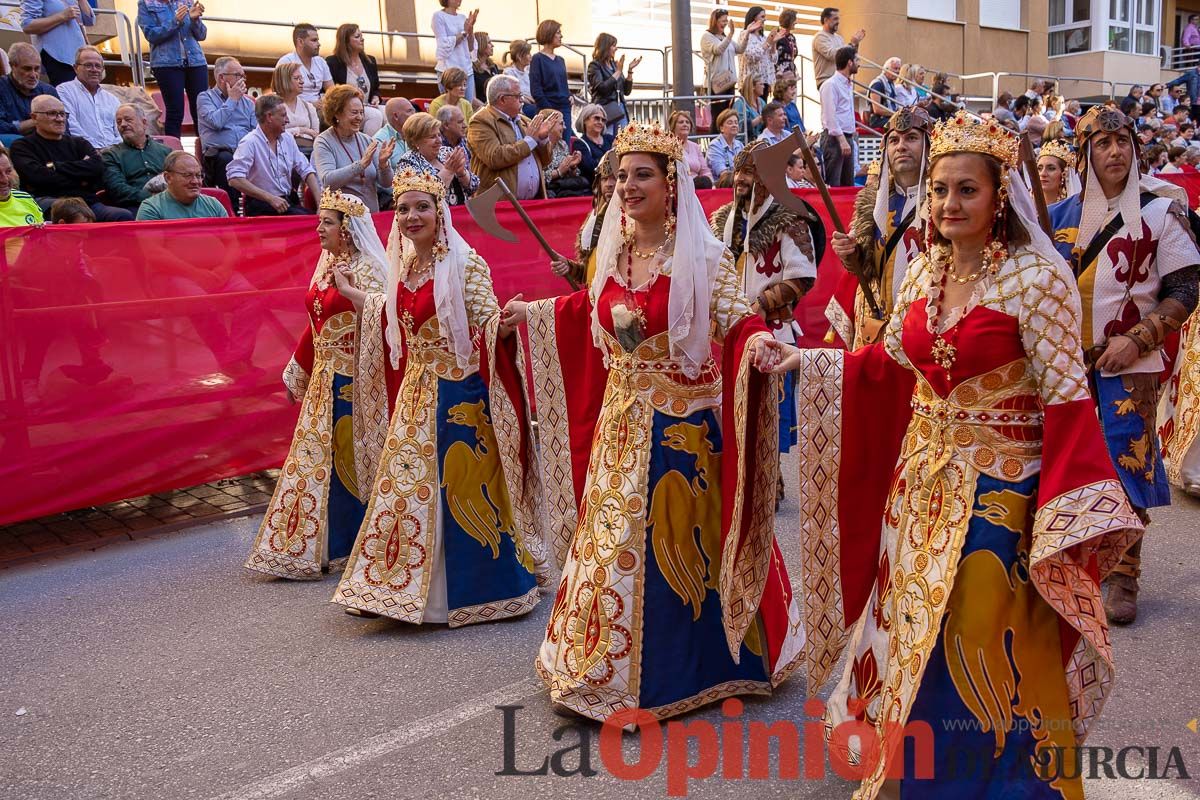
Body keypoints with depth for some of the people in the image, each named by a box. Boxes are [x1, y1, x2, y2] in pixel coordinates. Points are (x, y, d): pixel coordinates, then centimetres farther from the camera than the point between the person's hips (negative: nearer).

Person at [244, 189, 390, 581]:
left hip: (352, 382, -8)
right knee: (313, 457, 11)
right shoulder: (325, 264, 13)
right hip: (323, 379, 8)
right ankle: (311, 548, 23)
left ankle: (352, 545, 16)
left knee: (350, 458, 1)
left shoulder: (367, 270, -11)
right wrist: (297, 374, 20)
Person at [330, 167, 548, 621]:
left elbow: (489, 326, -16)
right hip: (415, 392, 7)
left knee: (461, 487, 0)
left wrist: (508, 320, -38)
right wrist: (351, 293, 31)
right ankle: (406, 584, 27)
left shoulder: (466, 263, -11)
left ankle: (470, 588, 17)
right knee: (407, 485, 12)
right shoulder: (403, 266, 8)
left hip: (459, 392, -7)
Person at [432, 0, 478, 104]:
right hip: (448, 70, -5)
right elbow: (445, 46, -11)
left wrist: (471, 29, -3)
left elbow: (471, 48, 11)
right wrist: (464, 32, -9)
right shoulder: (438, 16, -2)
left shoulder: (463, 18, 12)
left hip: (467, 69, 5)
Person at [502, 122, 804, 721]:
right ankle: (614, 669, 31)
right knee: (612, 542, 13)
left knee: (677, 545, 2)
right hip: (620, 423, 6)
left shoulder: (703, 256, -10)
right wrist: (532, 312, 31)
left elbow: (737, 319, -16)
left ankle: (686, 666, 22)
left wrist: (756, 340, -38)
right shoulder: (613, 254, 8)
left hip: (682, 424, -6)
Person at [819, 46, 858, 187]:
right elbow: (830, 116, -17)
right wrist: (842, 140, -20)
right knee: (832, 185, -10)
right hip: (835, 138, -9)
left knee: (848, 184, 11)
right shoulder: (830, 85, -10)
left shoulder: (849, 85, 18)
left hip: (848, 138, 9)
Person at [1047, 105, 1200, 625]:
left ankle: (1124, 576, 13)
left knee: (1125, 465, -1)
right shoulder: (1062, 214, 6)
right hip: (1067, 361, 3)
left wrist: (1135, 340, -15)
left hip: (1128, 365, -3)